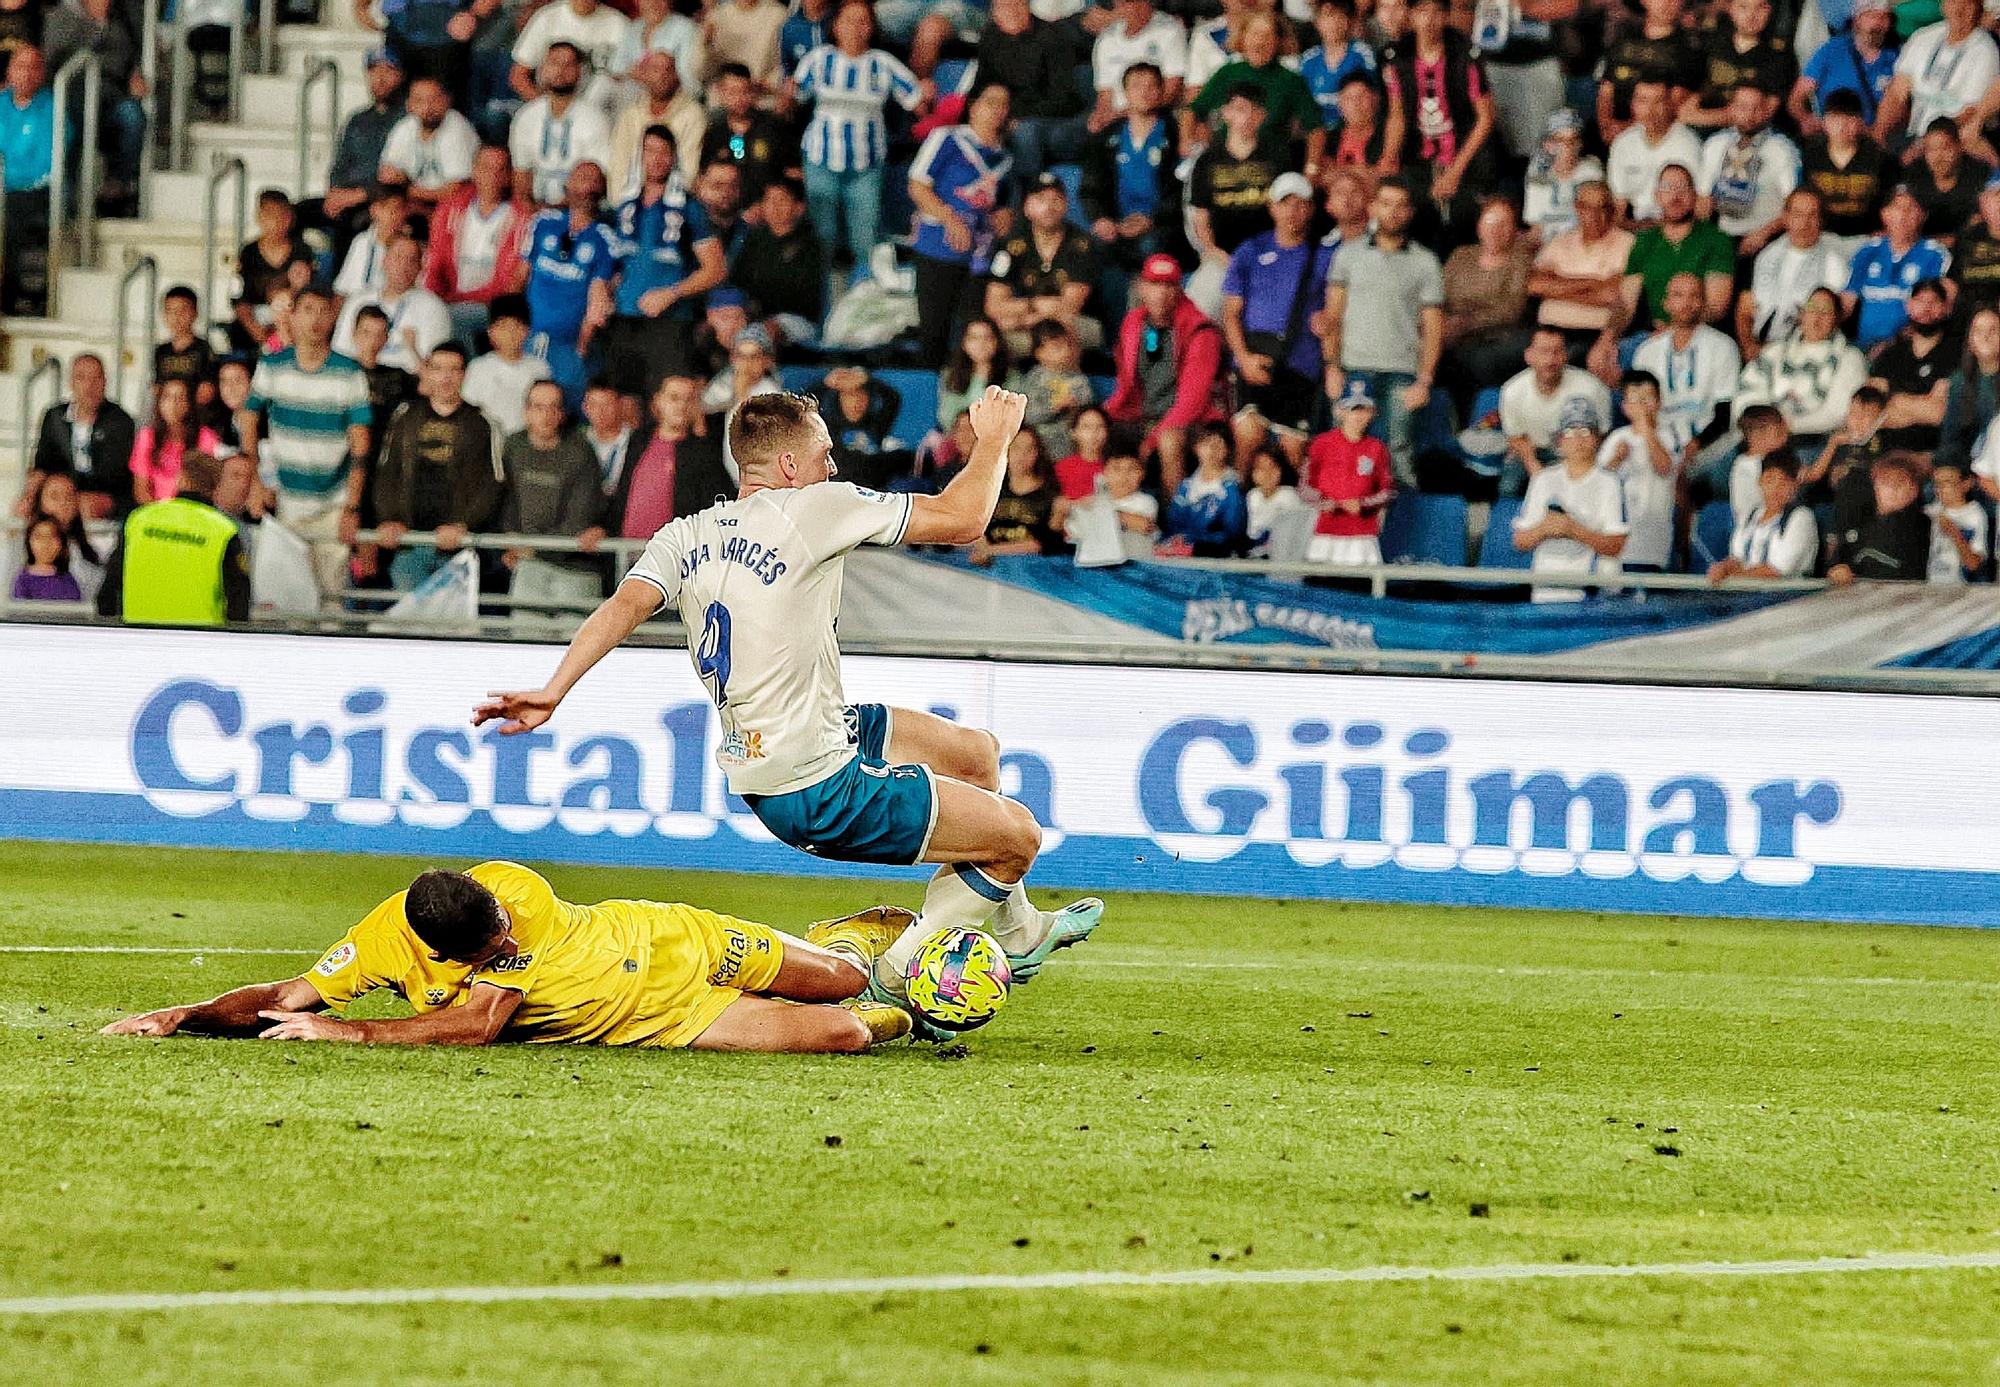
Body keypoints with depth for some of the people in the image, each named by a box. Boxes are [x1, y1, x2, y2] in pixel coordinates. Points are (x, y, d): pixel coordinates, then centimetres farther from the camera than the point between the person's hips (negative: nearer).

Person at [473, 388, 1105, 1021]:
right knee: (1018, 835, 2)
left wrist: (552, 692, -22)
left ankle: (1017, 934, 43)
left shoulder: (686, 535, 4)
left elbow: (624, 606, -15)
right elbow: (963, 518, -10)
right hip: (821, 791, -9)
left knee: (977, 754, 26)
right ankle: (895, 982, 7)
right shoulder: (811, 510, -15)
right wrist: (995, 438, 7)